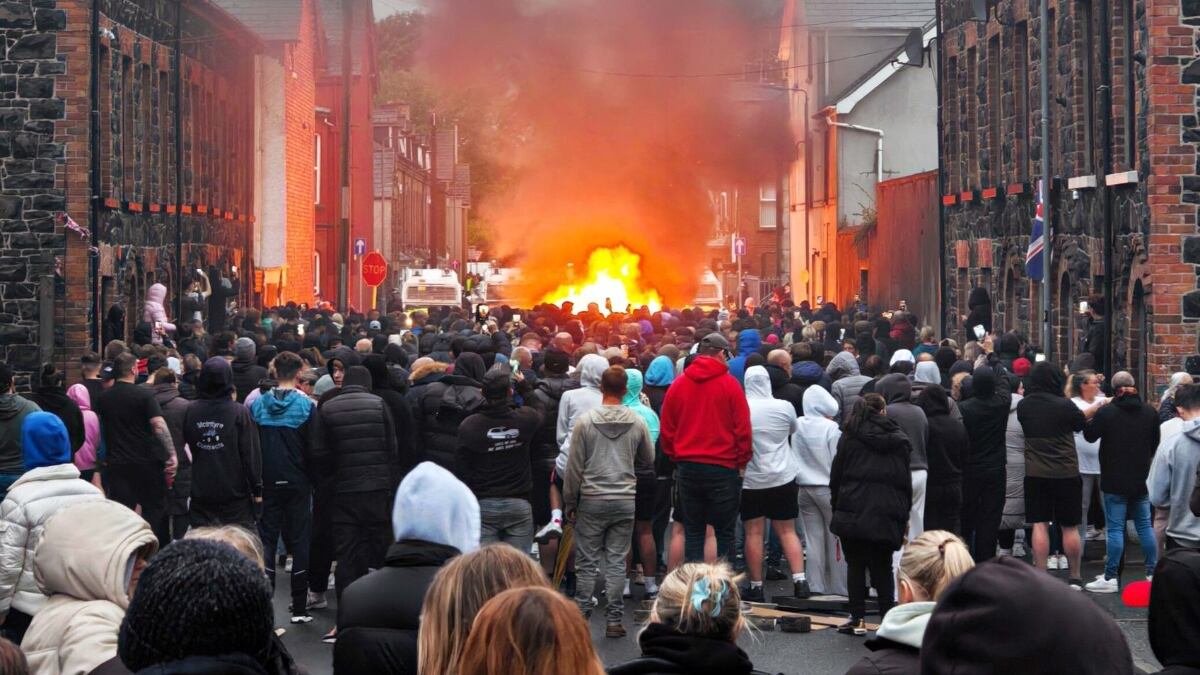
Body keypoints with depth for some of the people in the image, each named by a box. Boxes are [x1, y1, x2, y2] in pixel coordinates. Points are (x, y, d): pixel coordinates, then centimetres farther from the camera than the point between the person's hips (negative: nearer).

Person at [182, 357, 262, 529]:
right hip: (235, 493, -3)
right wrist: (257, 489, -1)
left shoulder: (190, 411, -2)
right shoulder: (240, 413, -11)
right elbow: (251, 453, -9)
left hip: (200, 493, 3)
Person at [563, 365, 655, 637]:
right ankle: (614, 619, 6)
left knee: (587, 562, 7)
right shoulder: (637, 423, -2)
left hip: (592, 500, -1)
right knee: (617, 562, 6)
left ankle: (581, 616, 9)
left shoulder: (585, 421, -6)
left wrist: (570, 502, 6)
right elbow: (649, 462, 10)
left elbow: (575, 466, -4)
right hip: (625, 500, 1)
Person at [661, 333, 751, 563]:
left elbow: (667, 430, 8)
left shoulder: (678, 385, 4)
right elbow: (743, 429, -7)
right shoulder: (730, 384, -7)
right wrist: (742, 462, 4)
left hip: (687, 467, 3)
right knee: (724, 533, 3)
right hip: (723, 468, -3)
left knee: (693, 532, 10)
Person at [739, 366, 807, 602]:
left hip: (750, 478, -2)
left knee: (753, 533, 3)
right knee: (787, 531, 8)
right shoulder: (784, 407, -4)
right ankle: (800, 580, -1)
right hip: (782, 477, 2)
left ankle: (756, 586, 4)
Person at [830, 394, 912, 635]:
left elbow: (836, 477, 4)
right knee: (883, 567, 9)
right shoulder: (899, 439, 8)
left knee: (855, 565, 5)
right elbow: (905, 480, 9)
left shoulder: (849, 438, 4)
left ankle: (858, 619, 3)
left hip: (853, 512, -1)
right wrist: (904, 515, 14)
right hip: (886, 513, 1)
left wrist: (837, 510, 12)